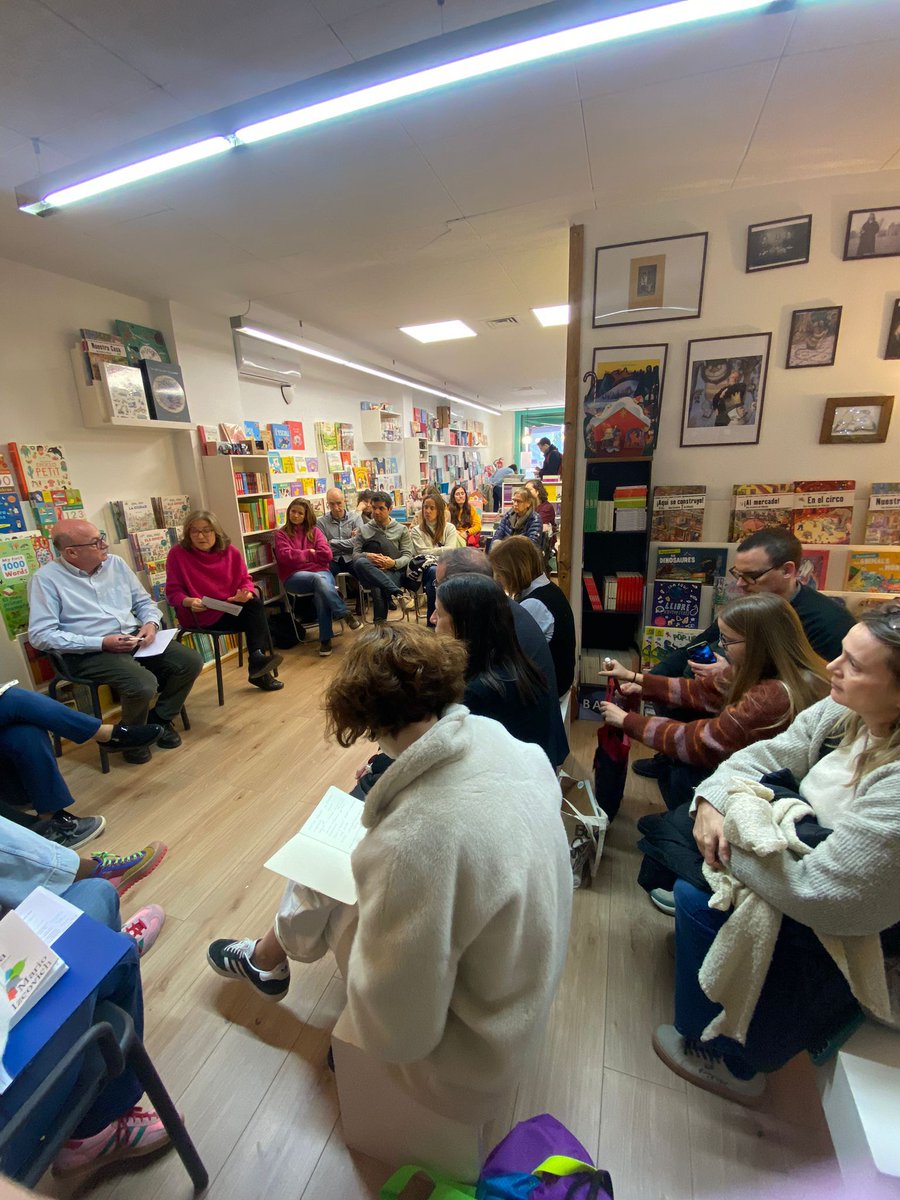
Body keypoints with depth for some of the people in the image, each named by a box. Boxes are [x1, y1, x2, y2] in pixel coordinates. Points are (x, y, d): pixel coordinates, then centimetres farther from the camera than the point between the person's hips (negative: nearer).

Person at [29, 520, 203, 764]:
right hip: (88, 652, -5)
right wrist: (101, 643, -20)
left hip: (134, 638, 6)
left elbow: (143, 601, 15)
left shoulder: (116, 563, 8)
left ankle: (159, 718, 13)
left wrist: (151, 623, -8)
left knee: (191, 662, -11)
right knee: (143, 684, -31)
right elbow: (41, 635, -13)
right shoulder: (47, 578, -7)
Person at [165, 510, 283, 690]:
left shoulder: (231, 551, 4)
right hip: (198, 615, -4)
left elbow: (245, 579, 7)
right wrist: (189, 601, -28)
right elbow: (173, 592, -6)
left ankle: (258, 661, -19)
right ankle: (259, 662, -19)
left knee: (255, 604, -27)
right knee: (254, 612, -25)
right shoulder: (178, 554, -6)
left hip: (230, 608, 5)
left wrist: (247, 592, -17)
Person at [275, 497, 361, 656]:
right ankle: (346, 614, -32)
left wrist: (300, 555, 2)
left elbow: (326, 555, 2)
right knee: (318, 580, -37)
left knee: (321, 594, -34)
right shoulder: (281, 534, 12)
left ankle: (325, 639, -27)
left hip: (321, 572, 2)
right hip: (294, 576, -1)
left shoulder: (314, 531, 16)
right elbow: (285, 557, -6)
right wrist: (309, 553, -1)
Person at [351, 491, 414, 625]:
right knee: (360, 562, -35)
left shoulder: (401, 529, 17)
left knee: (378, 587, -37)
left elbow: (408, 555, 6)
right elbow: (355, 554, 11)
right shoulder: (364, 530, 20)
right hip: (371, 573, 2)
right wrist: (367, 556, -13)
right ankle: (397, 591, -42)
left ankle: (380, 623, -26)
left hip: (394, 572, -2)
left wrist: (394, 563, -16)